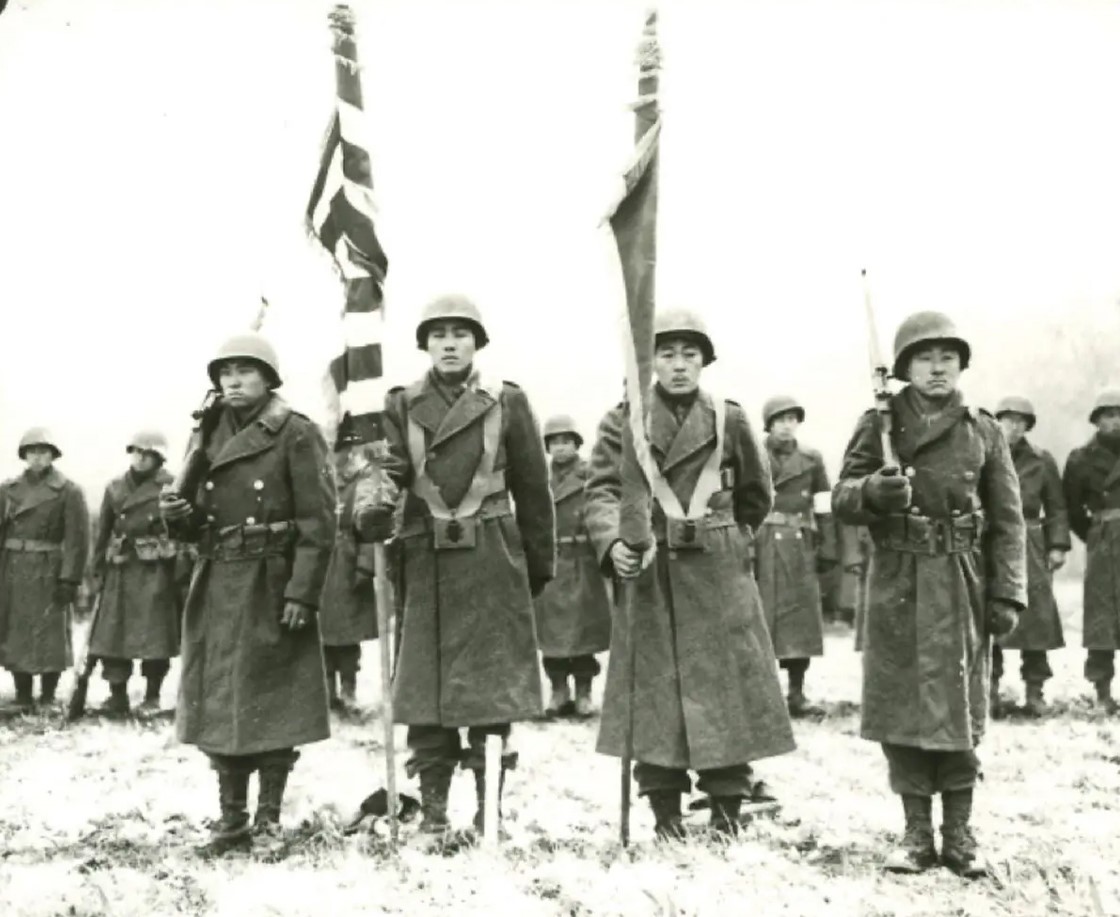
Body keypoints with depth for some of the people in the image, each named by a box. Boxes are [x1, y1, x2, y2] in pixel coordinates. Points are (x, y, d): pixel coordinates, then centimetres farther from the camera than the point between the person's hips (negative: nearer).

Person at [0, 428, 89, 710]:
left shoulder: (68, 491, -3)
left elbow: (77, 539, -7)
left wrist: (69, 579, -13)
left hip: (49, 572, -4)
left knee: (50, 634, -1)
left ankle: (48, 698, 9)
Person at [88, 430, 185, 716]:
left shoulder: (170, 487, -1)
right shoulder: (115, 488, 11)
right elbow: (103, 532, 15)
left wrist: (182, 571, -12)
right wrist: (98, 572, 12)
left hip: (157, 572, -4)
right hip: (121, 571, 4)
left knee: (155, 636, -1)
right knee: (111, 633, 0)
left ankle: (152, 697, 11)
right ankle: (118, 696, 8)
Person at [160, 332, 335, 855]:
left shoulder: (296, 435, -5)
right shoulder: (209, 437, 13)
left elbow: (319, 522, -11)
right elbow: (199, 523, 18)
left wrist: (302, 593, -17)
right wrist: (178, 514, -5)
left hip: (272, 586, -5)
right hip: (216, 588, 6)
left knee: (274, 704, 1)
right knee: (219, 704, 7)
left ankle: (268, 819, 14)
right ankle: (231, 819, 19)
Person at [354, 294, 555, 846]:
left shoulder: (508, 403, 5)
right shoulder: (402, 406, 7)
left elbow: (532, 489, 8)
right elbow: (385, 469, -6)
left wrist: (540, 565, 9)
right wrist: (372, 509, -28)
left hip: (492, 562, -1)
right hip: (424, 562, 1)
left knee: (492, 686, 0)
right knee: (423, 687, 2)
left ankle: (489, 814, 10)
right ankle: (432, 815, 12)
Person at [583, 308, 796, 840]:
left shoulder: (729, 421, 5)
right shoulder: (623, 422, 2)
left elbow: (755, 497, 17)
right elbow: (601, 491, -8)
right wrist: (613, 542, -25)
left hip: (718, 576, 1)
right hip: (648, 575, -1)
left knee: (726, 691, 1)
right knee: (655, 690, 2)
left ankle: (726, 809, 10)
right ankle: (665, 812, 12)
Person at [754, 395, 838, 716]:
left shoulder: (811, 459, 11)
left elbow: (824, 509, 10)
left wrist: (828, 549, 2)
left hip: (800, 548, 2)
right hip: (761, 543, -2)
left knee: (802, 617, 1)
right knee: (760, 616, -5)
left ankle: (797, 694, 8)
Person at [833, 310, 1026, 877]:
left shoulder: (984, 432, 6)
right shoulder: (878, 426, 4)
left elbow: (1007, 520, 4)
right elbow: (841, 500, 0)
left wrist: (1008, 593, -4)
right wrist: (872, 491, -23)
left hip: (961, 586, 0)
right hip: (896, 585, 0)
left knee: (959, 709, 3)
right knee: (900, 709, 2)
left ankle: (958, 831, 15)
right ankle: (917, 832, 14)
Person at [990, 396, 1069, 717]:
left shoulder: (1042, 461, 8)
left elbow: (1057, 508, 9)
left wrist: (1058, 545, -1)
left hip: (1031, 549, 1)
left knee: (1036, 616, -2)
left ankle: (1034, 692, 7)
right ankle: (990, 689, 7)